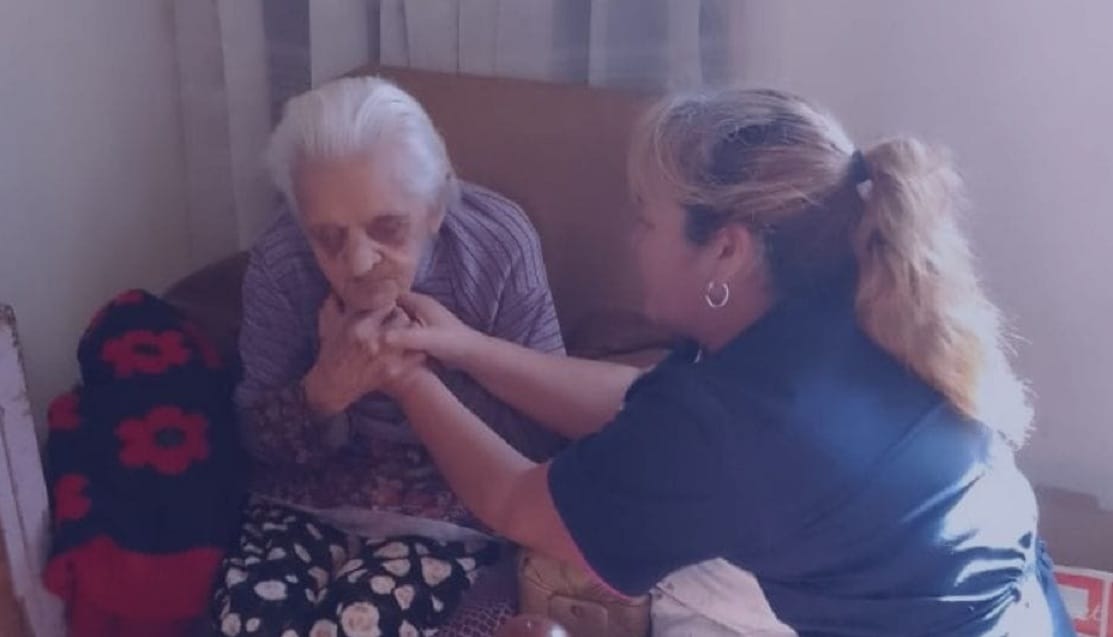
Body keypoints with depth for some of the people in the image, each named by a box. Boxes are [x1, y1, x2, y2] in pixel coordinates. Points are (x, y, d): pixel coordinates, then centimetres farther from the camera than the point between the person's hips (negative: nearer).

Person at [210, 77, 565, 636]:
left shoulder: (501, 245, -16)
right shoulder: (279, 263, -11)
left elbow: (543, 434, -13)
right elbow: (258, 439, -1)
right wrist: (324, 391, -23)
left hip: (447, 508, -2)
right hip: (309, 499, 2)